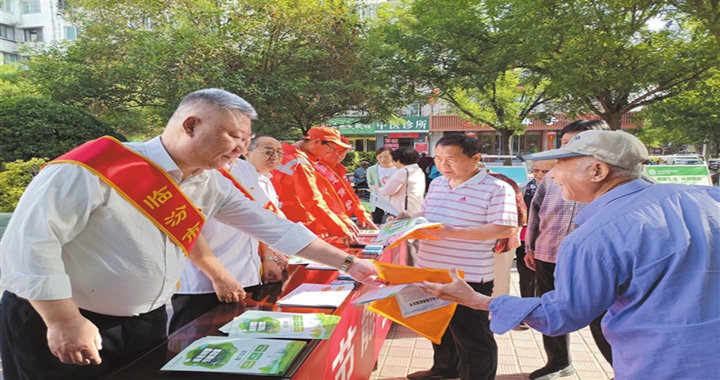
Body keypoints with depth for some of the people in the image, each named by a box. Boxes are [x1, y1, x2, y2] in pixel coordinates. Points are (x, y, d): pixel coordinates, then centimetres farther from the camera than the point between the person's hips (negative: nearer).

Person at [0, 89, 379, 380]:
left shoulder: (212, 185, -2)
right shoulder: (99, 167, -22)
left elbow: (273, 227, 0)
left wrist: (348, 264, -1)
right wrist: (64, 321, -24)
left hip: (146, 322, 6)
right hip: (57, 326, -6)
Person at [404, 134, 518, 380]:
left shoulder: (496, 188, -14)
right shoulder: (437, 184, 9)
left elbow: (506, 229, -22)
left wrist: (453, 232, -28)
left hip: (468, 278, -8)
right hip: (430, 272, 8)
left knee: (471, 337, 7)